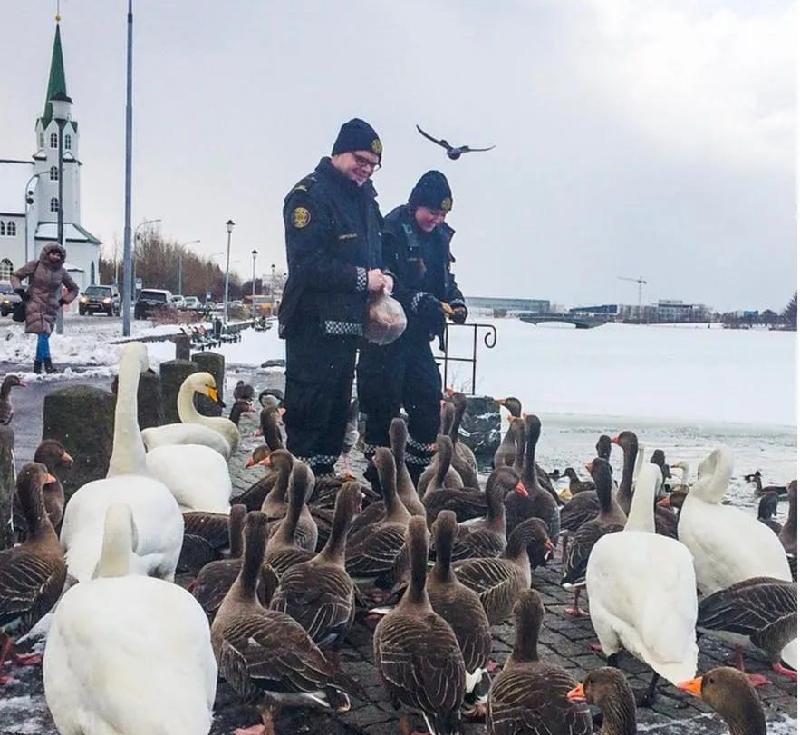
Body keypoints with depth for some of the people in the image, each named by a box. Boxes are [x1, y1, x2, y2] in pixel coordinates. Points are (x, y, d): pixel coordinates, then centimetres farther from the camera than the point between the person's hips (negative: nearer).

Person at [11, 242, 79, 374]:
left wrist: (64, 300, 10)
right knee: (43, 333, -19)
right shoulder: (35, 265, 1)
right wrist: (20, 290, -2)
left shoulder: (61, 271, 9)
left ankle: (37, 365, 12)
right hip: (34, 305, -3)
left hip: (50, 308, 3)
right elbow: (16, 276, 11)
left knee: (44, 336, -1)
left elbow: (74, 289, 22)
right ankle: (48, 364, -25)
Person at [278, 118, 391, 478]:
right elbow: (306, 263, -20)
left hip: (347, 323, 9)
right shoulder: (310, 194, -11)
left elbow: (372, 251, 24)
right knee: (310, 409, -6)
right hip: (313, 324, -9)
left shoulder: (364, 197, 16)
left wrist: (381, 277, 2)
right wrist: (361, 278, -18)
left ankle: (325, 475, 25)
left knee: (338, 409, 15)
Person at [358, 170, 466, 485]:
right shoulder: (390, 232, -13)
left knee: (429, 403, 8)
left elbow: (446, 280, 19)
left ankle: (416, 473, 20)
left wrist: (456, 302, 0)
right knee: (384, 406, -2)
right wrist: (417, 301, -28)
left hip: (417, 336, 8)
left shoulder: (439, 236, 11)